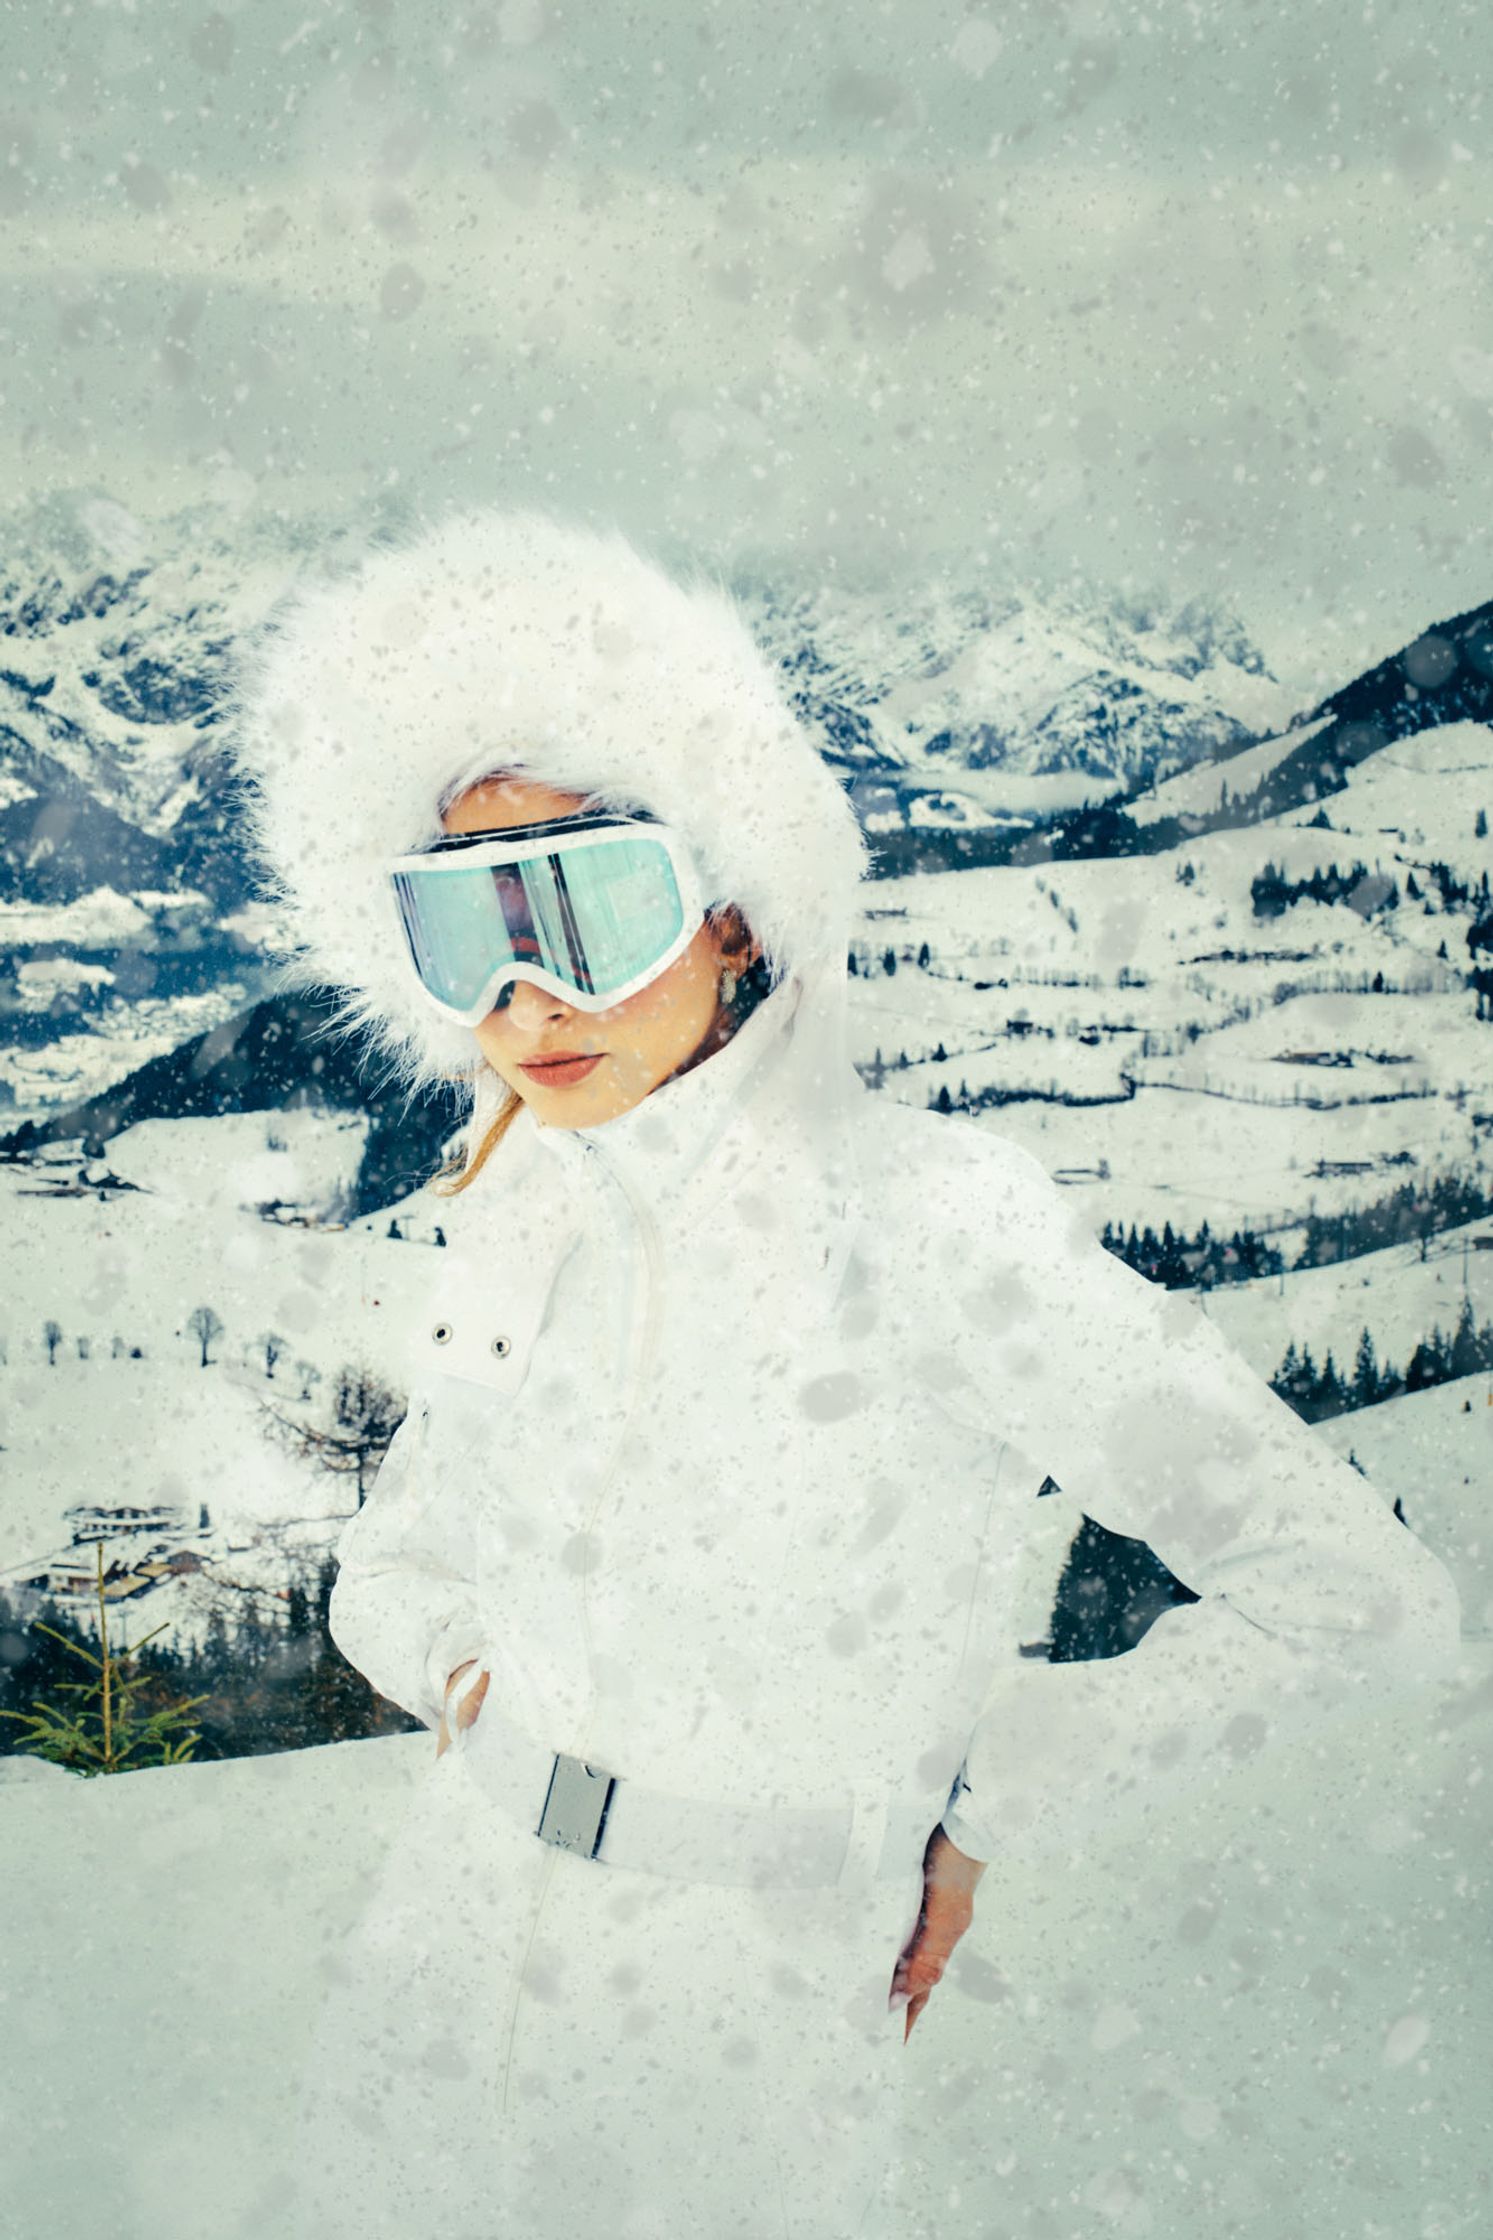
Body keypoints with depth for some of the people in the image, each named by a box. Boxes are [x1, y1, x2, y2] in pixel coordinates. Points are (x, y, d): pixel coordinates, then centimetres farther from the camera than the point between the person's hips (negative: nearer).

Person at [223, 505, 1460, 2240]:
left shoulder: (931, 1222, -21)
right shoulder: (519, 1222, -3)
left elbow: (1361, 1602, -18)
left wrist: (982, 1820, -10)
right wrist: (481, 1677, -7)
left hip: (743, 2030, -5)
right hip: (441, 1970, 5)